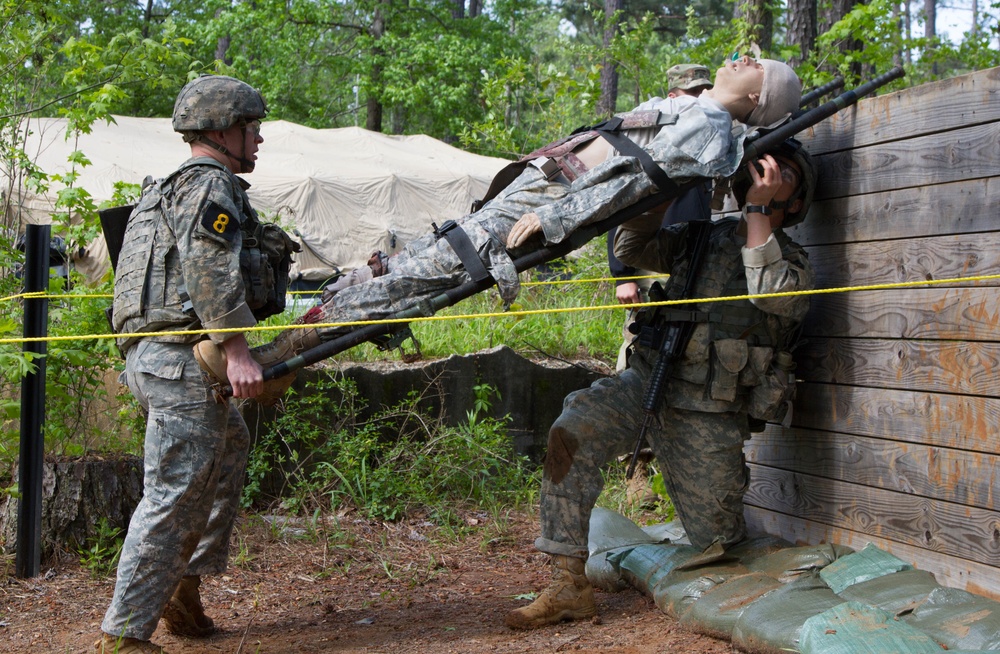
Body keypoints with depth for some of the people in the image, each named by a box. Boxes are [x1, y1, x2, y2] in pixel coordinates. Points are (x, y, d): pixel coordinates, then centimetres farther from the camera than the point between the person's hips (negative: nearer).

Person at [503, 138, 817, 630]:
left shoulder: (794, 267, 7)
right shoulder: (703, 236, 18)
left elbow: (770, 293, -15)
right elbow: (631, 248, 12)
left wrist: (758, 209, -13)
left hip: (709, 417, -2)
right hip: (648, 380, 3)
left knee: (717, 541, 2)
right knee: (573, 431, -26)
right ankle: (568, 586, -23)